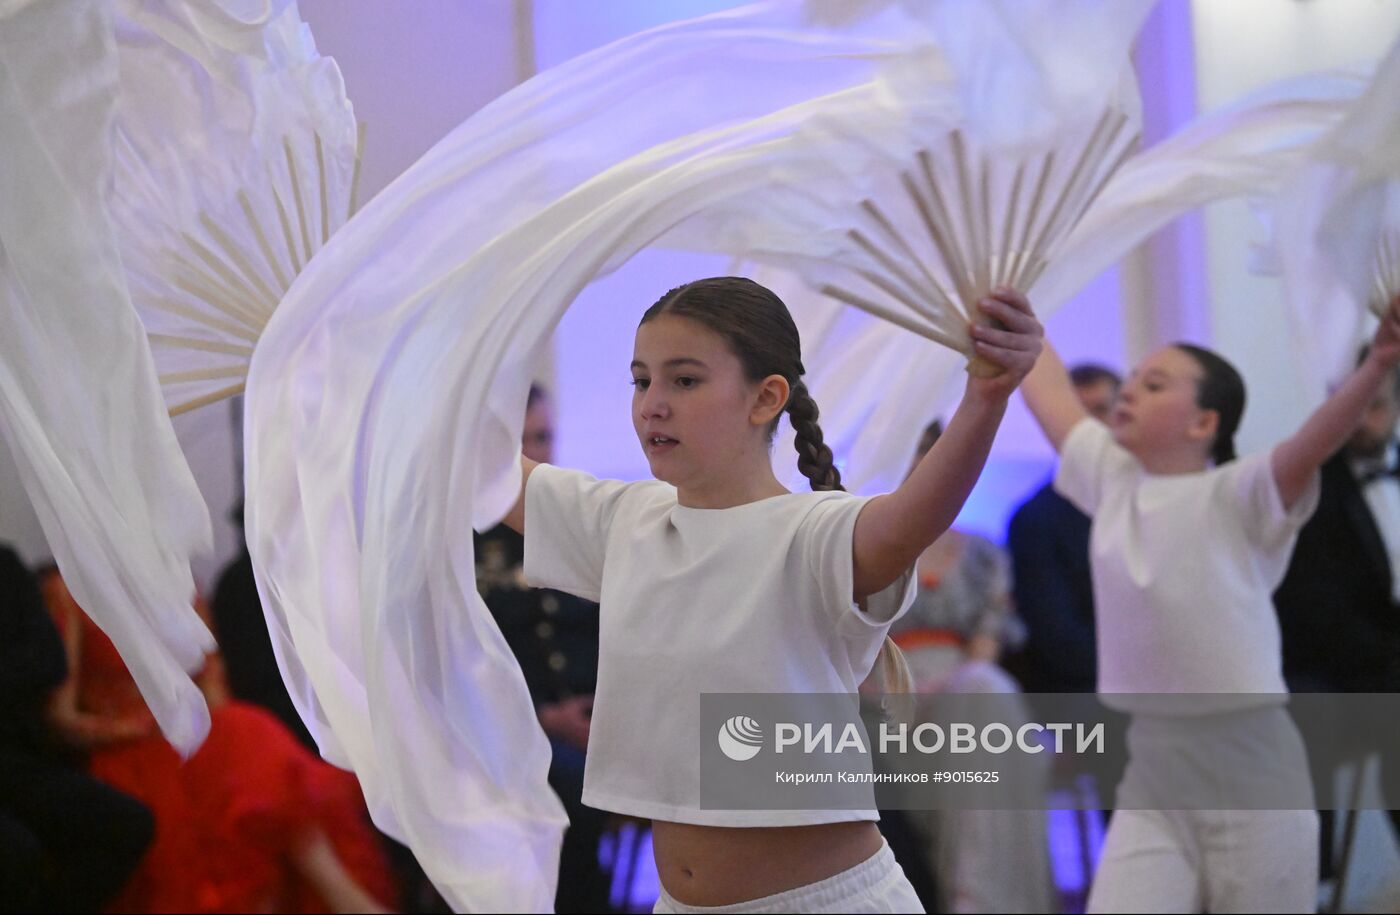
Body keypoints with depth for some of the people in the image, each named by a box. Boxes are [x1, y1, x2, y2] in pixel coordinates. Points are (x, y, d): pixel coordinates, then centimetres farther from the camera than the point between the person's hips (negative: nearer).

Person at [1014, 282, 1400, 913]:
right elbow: (1046, 387, 19)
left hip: (1250, 764, -4)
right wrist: (1009, 318, 29)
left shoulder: (1235, 497, -8)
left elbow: (1312, 444, -26)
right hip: (1151, 769, 4)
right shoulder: (1111, 481, 8)